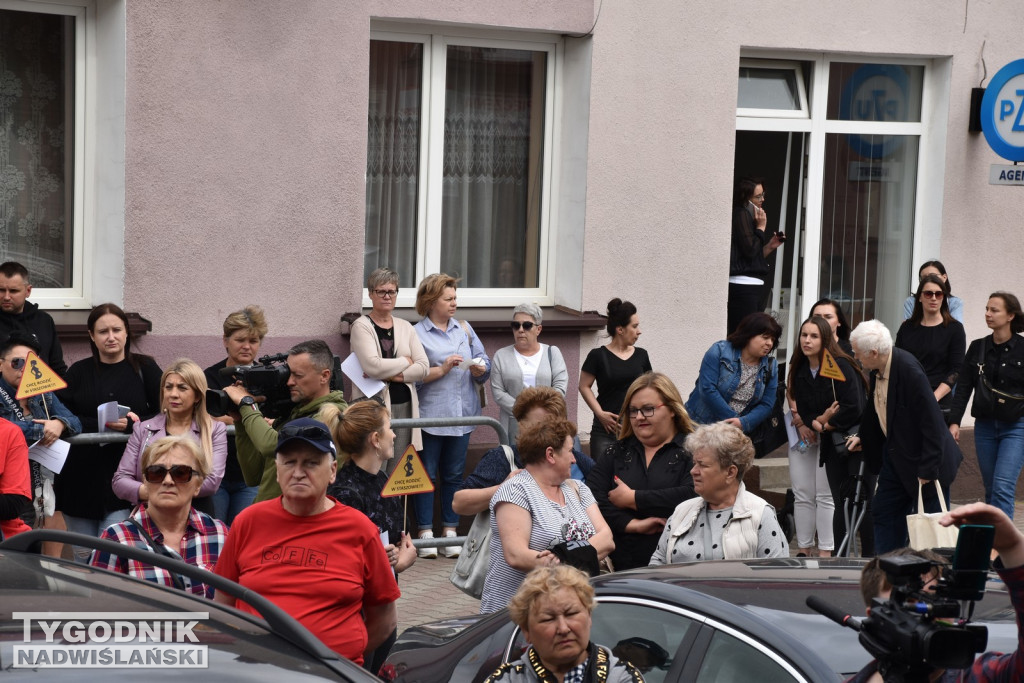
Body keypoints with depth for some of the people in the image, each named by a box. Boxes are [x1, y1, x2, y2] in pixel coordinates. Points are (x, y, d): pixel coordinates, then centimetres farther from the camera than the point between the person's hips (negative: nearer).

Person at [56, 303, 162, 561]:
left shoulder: (144, 368, 4)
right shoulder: (78, 372, 9)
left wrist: (131, 425, -18)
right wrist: (104, 425, -16)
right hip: (82, 479, 3)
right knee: (83, 557, 10)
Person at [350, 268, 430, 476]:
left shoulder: (405, 327, 14)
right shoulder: (361, 326, -1)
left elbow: (424, 367, 4)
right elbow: (372, 366, -16)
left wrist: (393, 375, -10)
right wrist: (405, 362, -3)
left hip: (404, 406, 5)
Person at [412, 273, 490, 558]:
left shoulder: (464, 329, 14)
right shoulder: (417, 333, -3)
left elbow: (484, 362, 12)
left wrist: (479, 369, -9)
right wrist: (442, 369, -16)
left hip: (461, 414, 5)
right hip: (430, 414, -4)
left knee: (454, 475, 8)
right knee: (426, 475, 0)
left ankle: (451, 532, 14)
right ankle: (426, 534, 6)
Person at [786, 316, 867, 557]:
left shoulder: (841, 367, -15)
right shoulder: (798, 368, 3)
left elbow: (854, 408, -20)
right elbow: (796, 406, 2)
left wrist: (824, 426, -13)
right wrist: (817, 420, -17)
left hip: (833, 438, -6)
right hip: (805, 436, 6)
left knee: (826, 496, -8)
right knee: (802, 495, 4)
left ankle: (826, 553, -4)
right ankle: (804, 549, 12)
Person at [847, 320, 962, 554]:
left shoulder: (909, 370, -27)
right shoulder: (877, 369, -1)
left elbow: (931, 421, -26)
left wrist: (927, 469, -24)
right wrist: (862, 437, 15)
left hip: (921, 462, -9)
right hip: (894, 455, 9)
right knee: (884, 513, 13)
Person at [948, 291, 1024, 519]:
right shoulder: (977, 348, 8)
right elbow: (963, 387, 7)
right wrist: (954, 421, -1)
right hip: (985, 425, 4)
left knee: (1003, 487, -15)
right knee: (991, 490, 9)